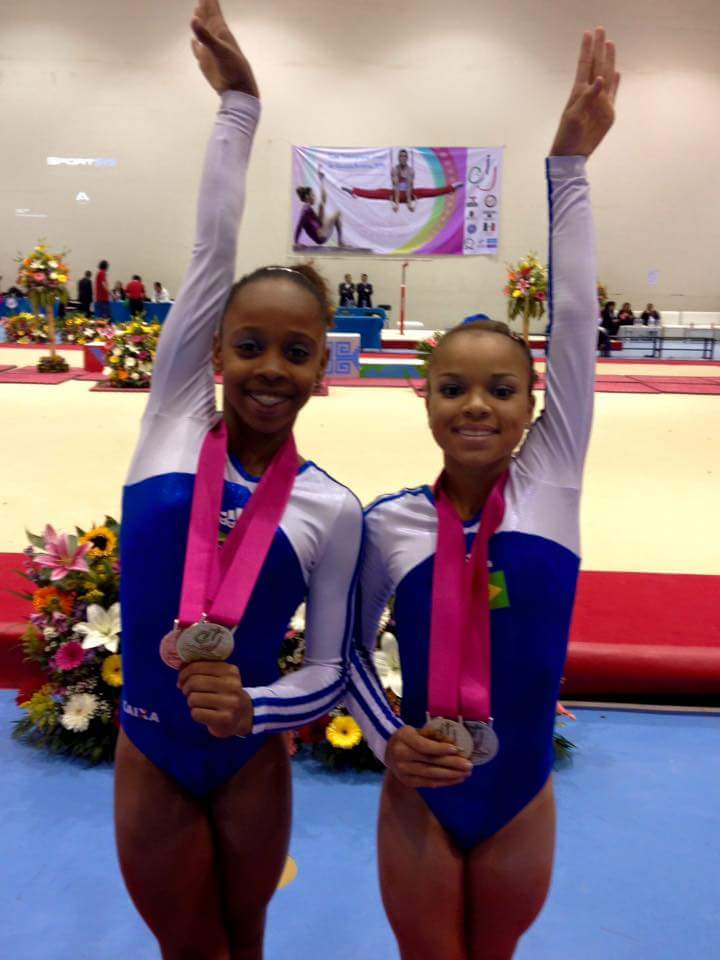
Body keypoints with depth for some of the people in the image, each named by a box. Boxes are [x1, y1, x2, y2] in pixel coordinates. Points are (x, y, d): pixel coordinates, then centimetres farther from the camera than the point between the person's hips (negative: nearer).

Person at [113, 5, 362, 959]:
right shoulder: (171, 425, -12)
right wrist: (237, 104, -8)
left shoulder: (333, 511, -13)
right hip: (149, 759, 1)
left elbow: (332, 670, -8)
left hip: (252, 762, -1)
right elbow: (212, 249, -13)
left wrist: (254, 708, -27)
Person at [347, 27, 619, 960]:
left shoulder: (551, 483, -12)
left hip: (522, 799, 1)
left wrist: (568, 164, -21)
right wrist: (385, 741, -14)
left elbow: (574, 323, -19)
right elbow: (349, 648, 0)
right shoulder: (390, 521, -13)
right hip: (419, 798, -1)